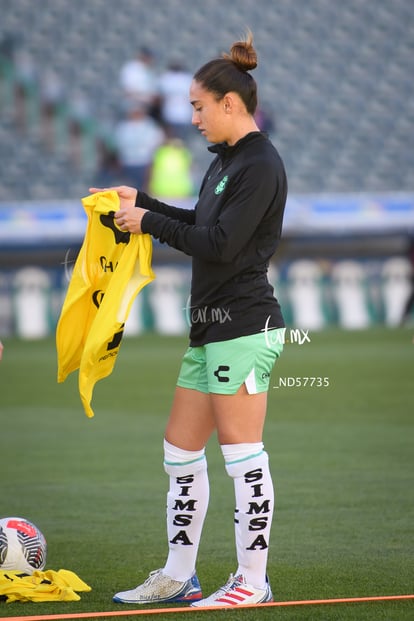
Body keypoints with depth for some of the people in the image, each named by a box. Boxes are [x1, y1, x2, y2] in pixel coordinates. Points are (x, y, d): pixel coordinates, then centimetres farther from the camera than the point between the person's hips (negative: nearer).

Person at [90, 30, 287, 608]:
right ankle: (179, 577, 20)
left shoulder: (260, 164, -14)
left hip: (244, 328, -10)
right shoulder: (226, 160, 15)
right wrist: (142, 202, 19)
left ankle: (253, 581, 4)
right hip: (211, 327, 10)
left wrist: (150, 222, -11)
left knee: (242, 454, -4)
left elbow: (221, 245, -19)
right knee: (180, 450, 12)